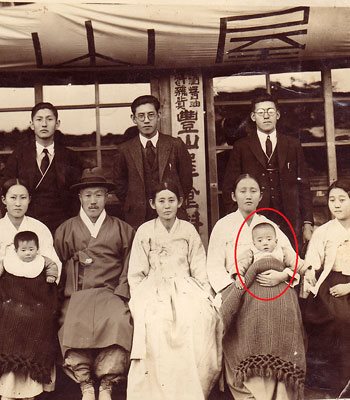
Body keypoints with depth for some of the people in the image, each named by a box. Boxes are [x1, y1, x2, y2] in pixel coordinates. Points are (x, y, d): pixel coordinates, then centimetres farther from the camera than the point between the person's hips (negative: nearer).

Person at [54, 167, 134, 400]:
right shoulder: (65, 230, 19)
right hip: (76, 296, 1)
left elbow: (129, 267, 9)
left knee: (118, 323, -31)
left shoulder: (122, 230, 16)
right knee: (73, 325, -30)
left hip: (111, 294, 0)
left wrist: (120, 294, -5)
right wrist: (70, 296, 1)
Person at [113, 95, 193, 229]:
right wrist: (133, 210, 6)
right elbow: (120, 186, 12)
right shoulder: (125, 150, 4)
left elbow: (186, 182, 9)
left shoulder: (176, 145, 3)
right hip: (138, 219, 0)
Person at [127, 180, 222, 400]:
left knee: (202, 317, -29)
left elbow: (199, 269, 10)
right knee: (155, 324, -32)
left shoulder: (188, 230, 10)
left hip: (185, 288, 1)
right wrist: (138, 301, -3)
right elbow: (136, 274, 8)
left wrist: (204, 296, -3)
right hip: (154, 289, -1)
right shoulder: (145, 231, 7)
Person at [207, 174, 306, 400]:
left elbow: (293, 260, 11)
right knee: (251, 310, -27)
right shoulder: (223, 225, 9)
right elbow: (215, 266, 1)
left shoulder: (270, 226, 17)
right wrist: (234, 289, -13)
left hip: (272, 286, 2)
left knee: (283, 306, -23)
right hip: (236, 287, -2)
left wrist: (282, 275, -9)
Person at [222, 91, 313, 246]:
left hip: (289, 223, 1)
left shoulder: (293, 145, 12)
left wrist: (307, 224, 3)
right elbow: (228, 187, 5)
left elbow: (303, 186, 10)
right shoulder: (241, 147, 7)